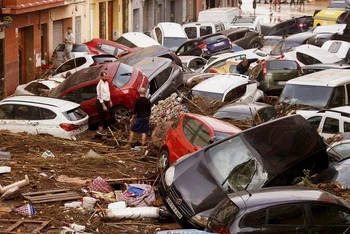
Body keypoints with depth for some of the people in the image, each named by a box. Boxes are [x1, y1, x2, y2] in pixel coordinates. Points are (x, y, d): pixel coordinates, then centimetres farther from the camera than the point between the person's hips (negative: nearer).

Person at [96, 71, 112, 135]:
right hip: (101, 102, -9)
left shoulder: (106, 83, 6)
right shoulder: (100, 85, -22)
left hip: (106, 101, 9)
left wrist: (110, 101, 19)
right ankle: (100, 130, 7)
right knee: (101, 116, -1)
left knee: (103, 116, 16)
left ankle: (101, 129, 26)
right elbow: (100, 96, -24)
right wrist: (103, 105, -24)